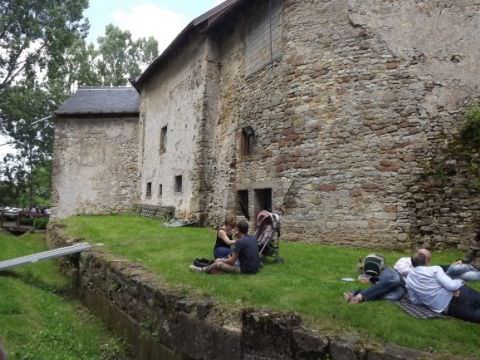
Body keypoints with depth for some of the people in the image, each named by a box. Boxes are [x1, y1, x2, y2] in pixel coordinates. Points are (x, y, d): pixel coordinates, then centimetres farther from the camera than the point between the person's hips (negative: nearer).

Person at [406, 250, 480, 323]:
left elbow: (415, 300, 9)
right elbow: (451, 285, -17)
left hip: (446, 309, 3)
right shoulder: (434, 269, -8)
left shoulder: (409, 280, 4)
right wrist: (460, 281, 4)